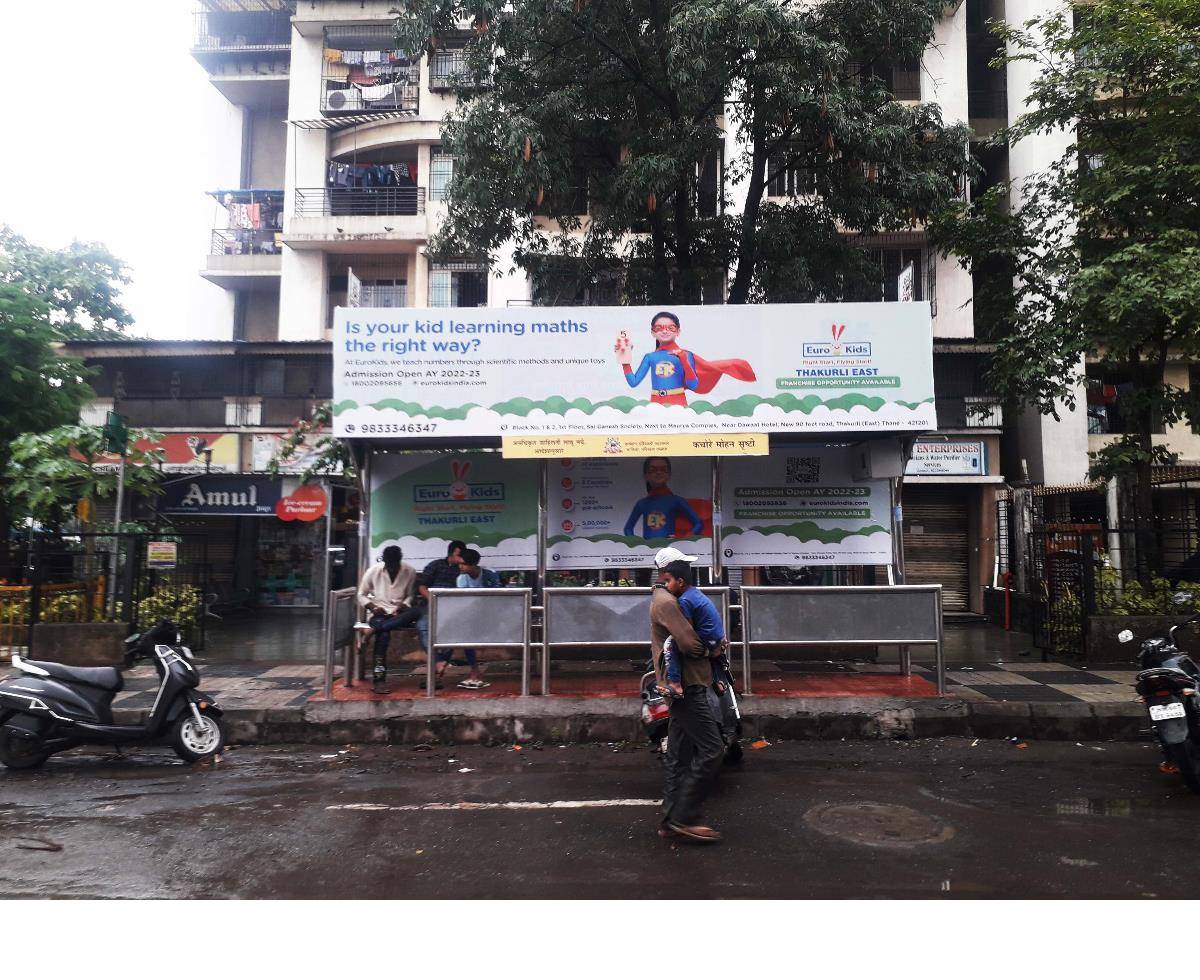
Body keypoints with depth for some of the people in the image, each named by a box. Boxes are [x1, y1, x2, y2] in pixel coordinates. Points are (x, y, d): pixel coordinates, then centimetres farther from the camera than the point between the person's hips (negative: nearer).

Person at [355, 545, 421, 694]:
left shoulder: (409, 573, 2)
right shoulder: (373, 572, 1)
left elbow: (411, 595, 9)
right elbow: (361, 595, 7)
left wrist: (404, 605, -13)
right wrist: (372, 607, -11)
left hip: (399, 614, 1)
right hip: (378, 614, -1)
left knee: (417, 612, -35)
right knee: (384, 633, -37)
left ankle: (372, 629, -40)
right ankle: (379, 678, -37)